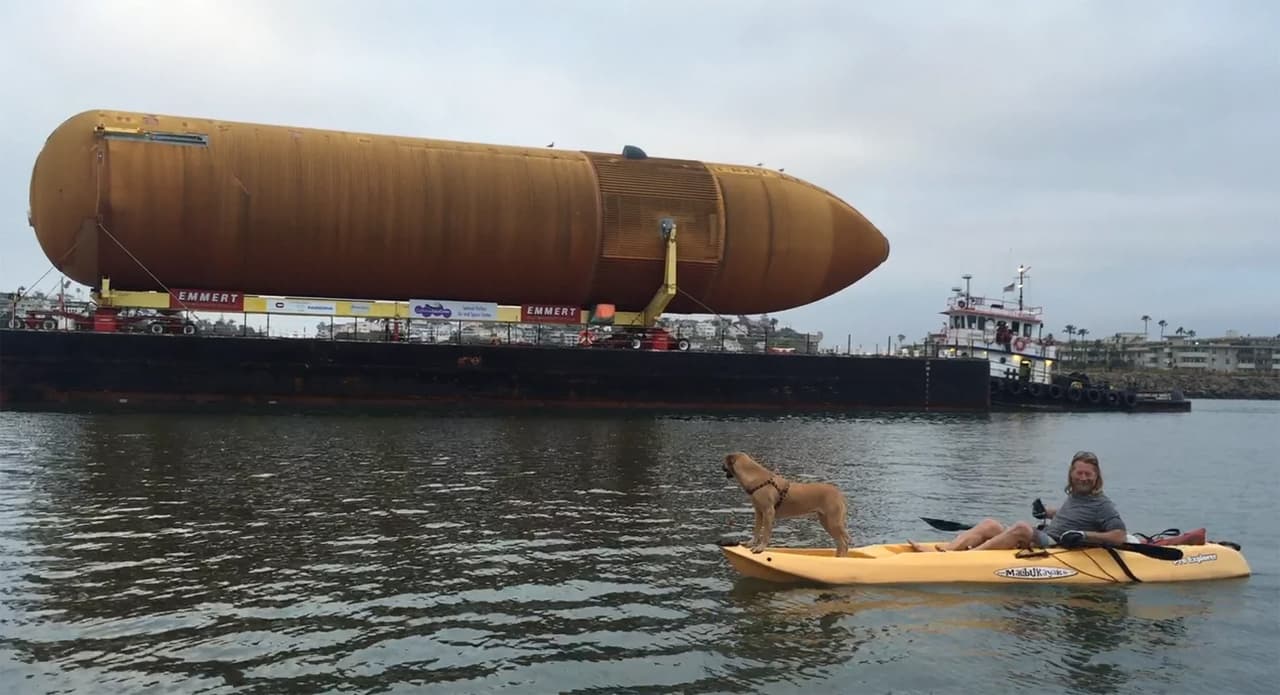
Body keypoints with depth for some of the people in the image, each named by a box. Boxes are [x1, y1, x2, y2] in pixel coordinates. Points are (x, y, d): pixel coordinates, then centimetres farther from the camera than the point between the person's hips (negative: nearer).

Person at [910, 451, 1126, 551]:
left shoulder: (1101, 504, -2)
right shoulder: (1074, 496, 23)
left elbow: (1120, 536, -12)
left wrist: (1085, 535, -21)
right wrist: (1049, 512, 27)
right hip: (1040, 544, 9)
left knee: (1022, 528, -33)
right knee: (990, 524, -5)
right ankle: (946, 550, -27)